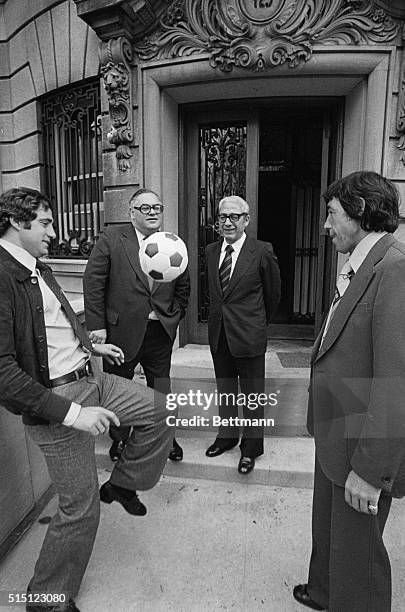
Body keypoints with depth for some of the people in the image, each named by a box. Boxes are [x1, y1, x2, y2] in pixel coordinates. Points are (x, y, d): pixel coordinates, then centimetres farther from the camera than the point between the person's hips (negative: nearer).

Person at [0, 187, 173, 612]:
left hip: (89, 378, 9)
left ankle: (121, 484, 30)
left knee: (159, 411, 11)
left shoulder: (37, 268, 8)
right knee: (80, 508, 5)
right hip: (56, 399, -9)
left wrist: (90, 345, 25)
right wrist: (70, 413, -28)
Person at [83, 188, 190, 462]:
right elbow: (93, 282, -8)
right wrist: (96, 325, -11)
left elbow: (183, 288, 14)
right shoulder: (112, 238, -6)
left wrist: (174, 317, 7)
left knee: (161, 388, 16)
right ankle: (119, 439, 39)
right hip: (121, 330, -2)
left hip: (161, 331, 3)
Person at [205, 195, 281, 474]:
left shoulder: (262, 252, -12)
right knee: (225, 390, 20)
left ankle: (251, 446, 29)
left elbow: (273, 294, 1)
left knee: (252, 394, 10)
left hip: (249, 336, -5)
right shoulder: (211, 250, 4)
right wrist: (219, 316, 14)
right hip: (219, 335, 5)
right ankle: (227, 435, 41)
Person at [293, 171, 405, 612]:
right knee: (326, 526, 28)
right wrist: (323, 421, 13)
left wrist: (370, 470, -23)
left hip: (366, 450, -9)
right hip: (334, 435, 9)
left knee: (355, 551, 14)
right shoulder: (357, 270, 7)